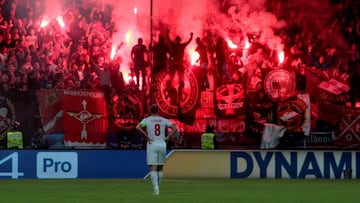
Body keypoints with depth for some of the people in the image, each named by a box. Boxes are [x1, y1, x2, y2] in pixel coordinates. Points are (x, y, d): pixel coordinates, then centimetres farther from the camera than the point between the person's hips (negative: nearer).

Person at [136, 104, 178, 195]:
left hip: (152, 146, -2)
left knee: (153, 168, -6)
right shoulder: (164, 120, 7)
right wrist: (168, 138, -2)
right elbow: (175, 128, -5)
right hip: (162, 145, 2)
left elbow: (138, 127, -19)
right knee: (160, 168, 16)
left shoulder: (146, 120, 1)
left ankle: (156, 189, -21)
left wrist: (147, 136, -13)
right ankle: (157, 188, 18)